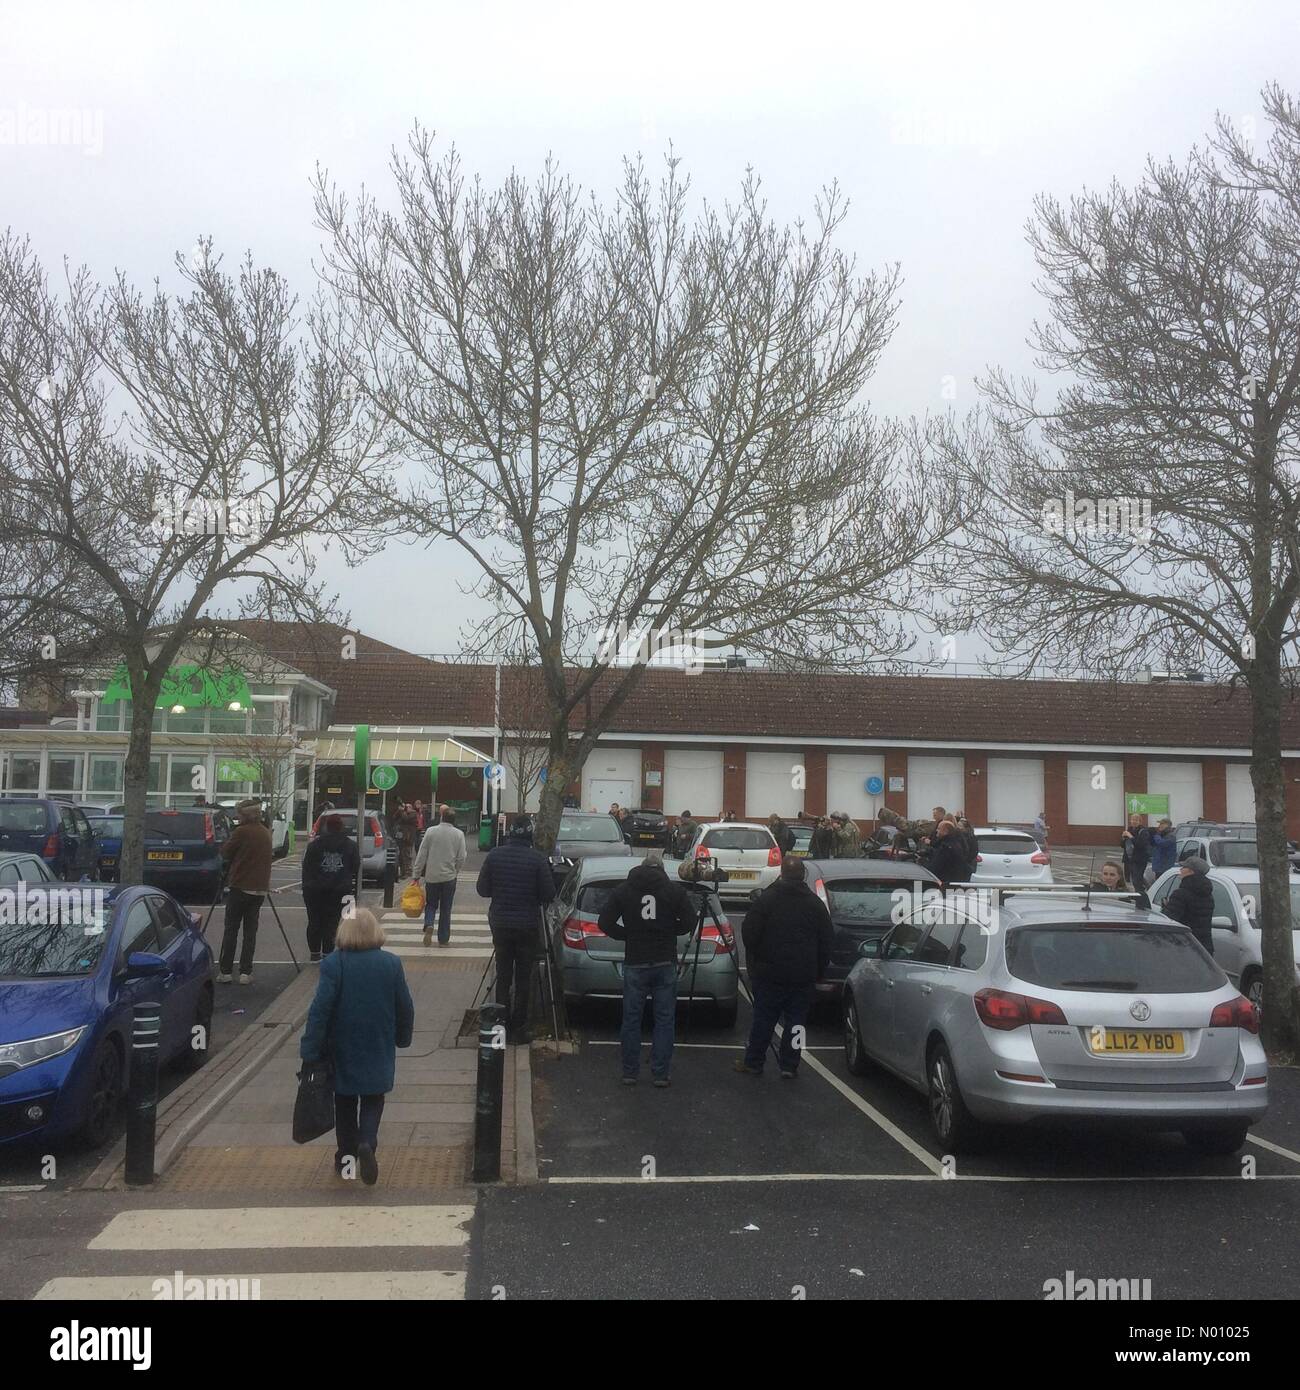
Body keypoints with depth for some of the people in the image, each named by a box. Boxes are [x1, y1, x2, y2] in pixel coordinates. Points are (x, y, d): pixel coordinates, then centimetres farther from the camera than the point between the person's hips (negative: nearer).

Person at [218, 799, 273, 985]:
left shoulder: (241, 832, -10)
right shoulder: (265, 833, 9)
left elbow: (225, 852, 0)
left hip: (240, 887, -5)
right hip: (259, 888, 5)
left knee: (231, 930, 2)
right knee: (250, 931, 6)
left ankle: (224, 971, 4)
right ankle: (245, 973, 3)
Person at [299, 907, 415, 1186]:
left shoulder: (333, 964, -13)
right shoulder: (392, 964, -6)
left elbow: (320, 1010, -16)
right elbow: (405, 1008, 1)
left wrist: (310, 1050, -10)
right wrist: (402, 1038, 17)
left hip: (343, 1051, -1)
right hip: (379, 1053, 1)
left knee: (345, 1103, 17)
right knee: (373, 1101, 12)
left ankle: (346, 1157, 23)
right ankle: (367, 1143, -12)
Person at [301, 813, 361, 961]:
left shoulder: (315, 844, 1)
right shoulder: (351, 845, 3)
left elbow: (306, 866, 2)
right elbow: (356, 868, 5)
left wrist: (306, 886, 7)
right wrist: (354, 887, 12)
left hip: (315, 890, 0)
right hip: (338, 891, 0)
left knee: (314, 921, 12)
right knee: (331, 922, 3)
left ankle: (315, 952, 16)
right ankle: (327, 953, 0)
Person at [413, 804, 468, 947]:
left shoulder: (431, 831, -7)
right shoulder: (459, 834, -6)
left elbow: (421, 855, -4)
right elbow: (462, 858, -4)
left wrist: (417, 875, 3)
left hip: (431, 876, 0)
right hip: (449, 876, 0)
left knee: (431, 904, 16)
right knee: (445, 909, 9)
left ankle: (429, 925, -11)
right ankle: (443, 939, 12)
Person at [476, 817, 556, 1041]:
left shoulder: (494, 855, -6)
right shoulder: (537, 859, -13)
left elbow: (482, 889, 0)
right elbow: (548, 894, -10)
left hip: (500, 923, 2)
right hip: (527, 925, -2)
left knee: (503, 976, 13)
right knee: (523, 978, 7)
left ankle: (502, 1025, 15)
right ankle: (518, 1029, 10)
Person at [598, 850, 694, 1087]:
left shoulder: (623, 890, 1)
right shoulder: (675, 891, -1)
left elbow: (605, 923, -1)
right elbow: (689, 923, 0)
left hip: (635, 963, 0)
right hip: (665, 963, 0)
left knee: (631, 1019, 10)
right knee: (664, 1020, 8)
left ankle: (630, 1072, 15)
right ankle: (660, 1074, 10)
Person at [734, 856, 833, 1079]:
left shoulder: (766, 899, -5)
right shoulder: (816, 904, 3)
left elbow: (748, 933, -6)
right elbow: (828, 941, 5)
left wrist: (755, 964, 10)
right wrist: (818, 972, 12)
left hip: (770, 972, -1)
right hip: (804, 976, 1)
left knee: (764, 1019, 6)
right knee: (795, 1020, 7)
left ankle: (753, 1062, 14)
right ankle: (789, 1065, 9)